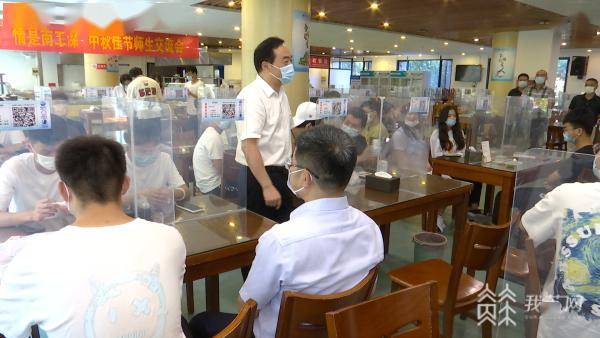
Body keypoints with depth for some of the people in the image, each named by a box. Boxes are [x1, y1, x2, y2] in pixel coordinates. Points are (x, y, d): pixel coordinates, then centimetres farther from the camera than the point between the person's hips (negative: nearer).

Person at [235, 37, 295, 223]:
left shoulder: (281, 93, 9)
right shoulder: (253, 96, -20)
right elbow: (249, 145, -26)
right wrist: (267, 186, -28)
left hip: (280, 172, 9)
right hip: (258, 175, -9)